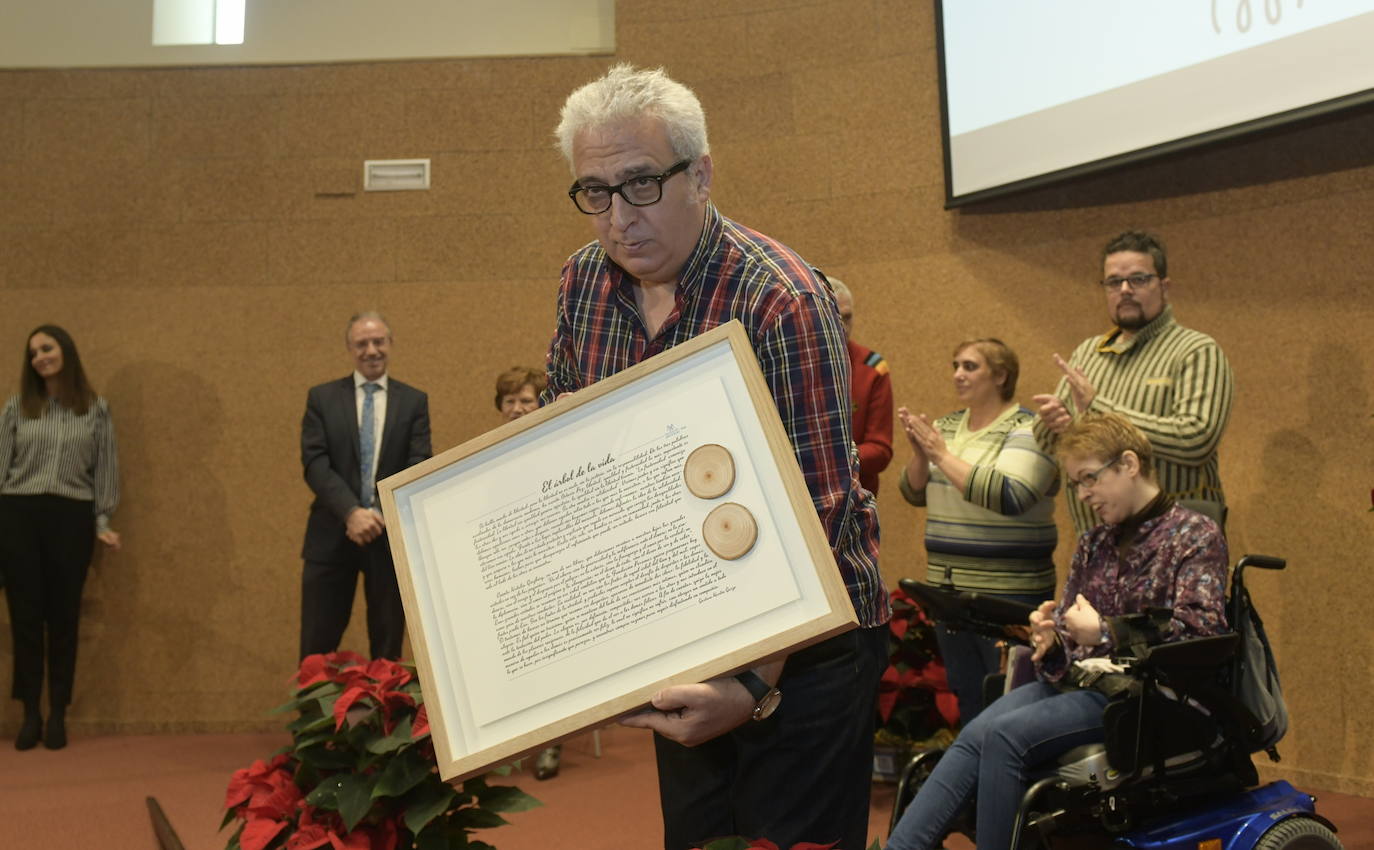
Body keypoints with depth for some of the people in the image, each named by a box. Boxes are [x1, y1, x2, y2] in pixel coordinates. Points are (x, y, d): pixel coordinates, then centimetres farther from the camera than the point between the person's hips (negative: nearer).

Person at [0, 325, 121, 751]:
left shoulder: (96, 410, 6)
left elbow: (105, 469, 7)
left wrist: (102, 521, 0)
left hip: (72, 518, 0)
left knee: (63, 618, 4)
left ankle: (58, 715, 12)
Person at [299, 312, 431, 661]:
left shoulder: (414, 401, 7)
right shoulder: (322, 398, 6)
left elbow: (419, 466, -3)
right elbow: (315, 462, -5)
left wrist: (382, 515, -18)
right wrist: (352, 512, -19)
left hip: (391, 537, 0)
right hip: (332, 537, 0)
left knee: (387, 650, 7)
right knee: (317, 651, 3)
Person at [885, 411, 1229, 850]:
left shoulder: (1196, 535, -1)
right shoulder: (1093, 544, 18)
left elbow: (1202, 631, -13)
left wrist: (1104, 634, -17)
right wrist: (1050, 643, -6)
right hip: (1079, 680, 6)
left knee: (1005, 734, -28)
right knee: (975, 737, -22)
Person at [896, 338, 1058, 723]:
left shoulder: (1029, 430, -9)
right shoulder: (947, 426, 12)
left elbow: (1008, 496, -24)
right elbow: (915, 493, 11)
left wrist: (942, 454, -21)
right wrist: (920, 453, -9)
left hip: (1008, 591, -7)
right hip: (948, 589, 7)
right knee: (966, 698, 14)